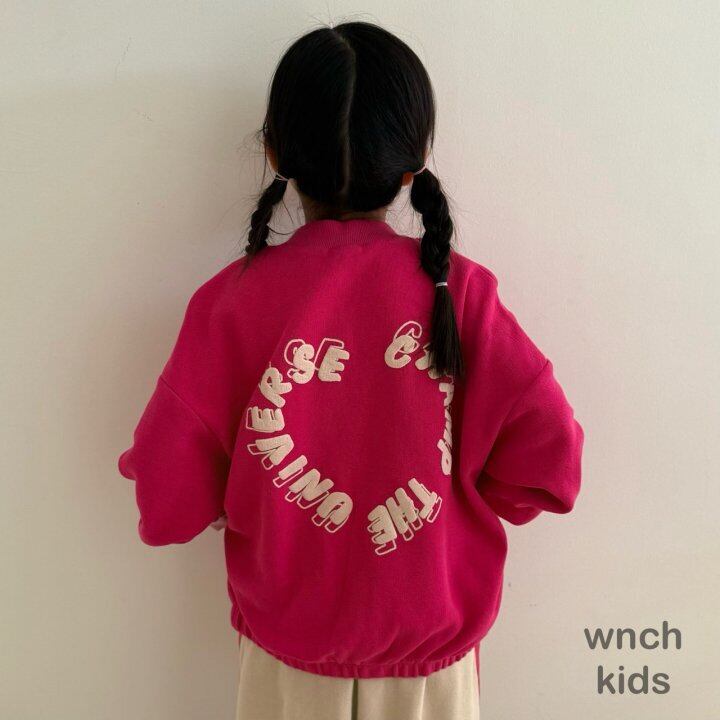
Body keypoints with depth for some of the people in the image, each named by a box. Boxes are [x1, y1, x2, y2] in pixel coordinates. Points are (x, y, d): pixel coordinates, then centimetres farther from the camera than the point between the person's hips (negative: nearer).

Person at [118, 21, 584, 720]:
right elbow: (549, 460, -16)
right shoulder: (458, 289, -18)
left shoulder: (231, 301, -19)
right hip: (431, 634, 1)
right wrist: (457, 499, 1)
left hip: (289, 641, 0)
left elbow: (167, 506, -16)